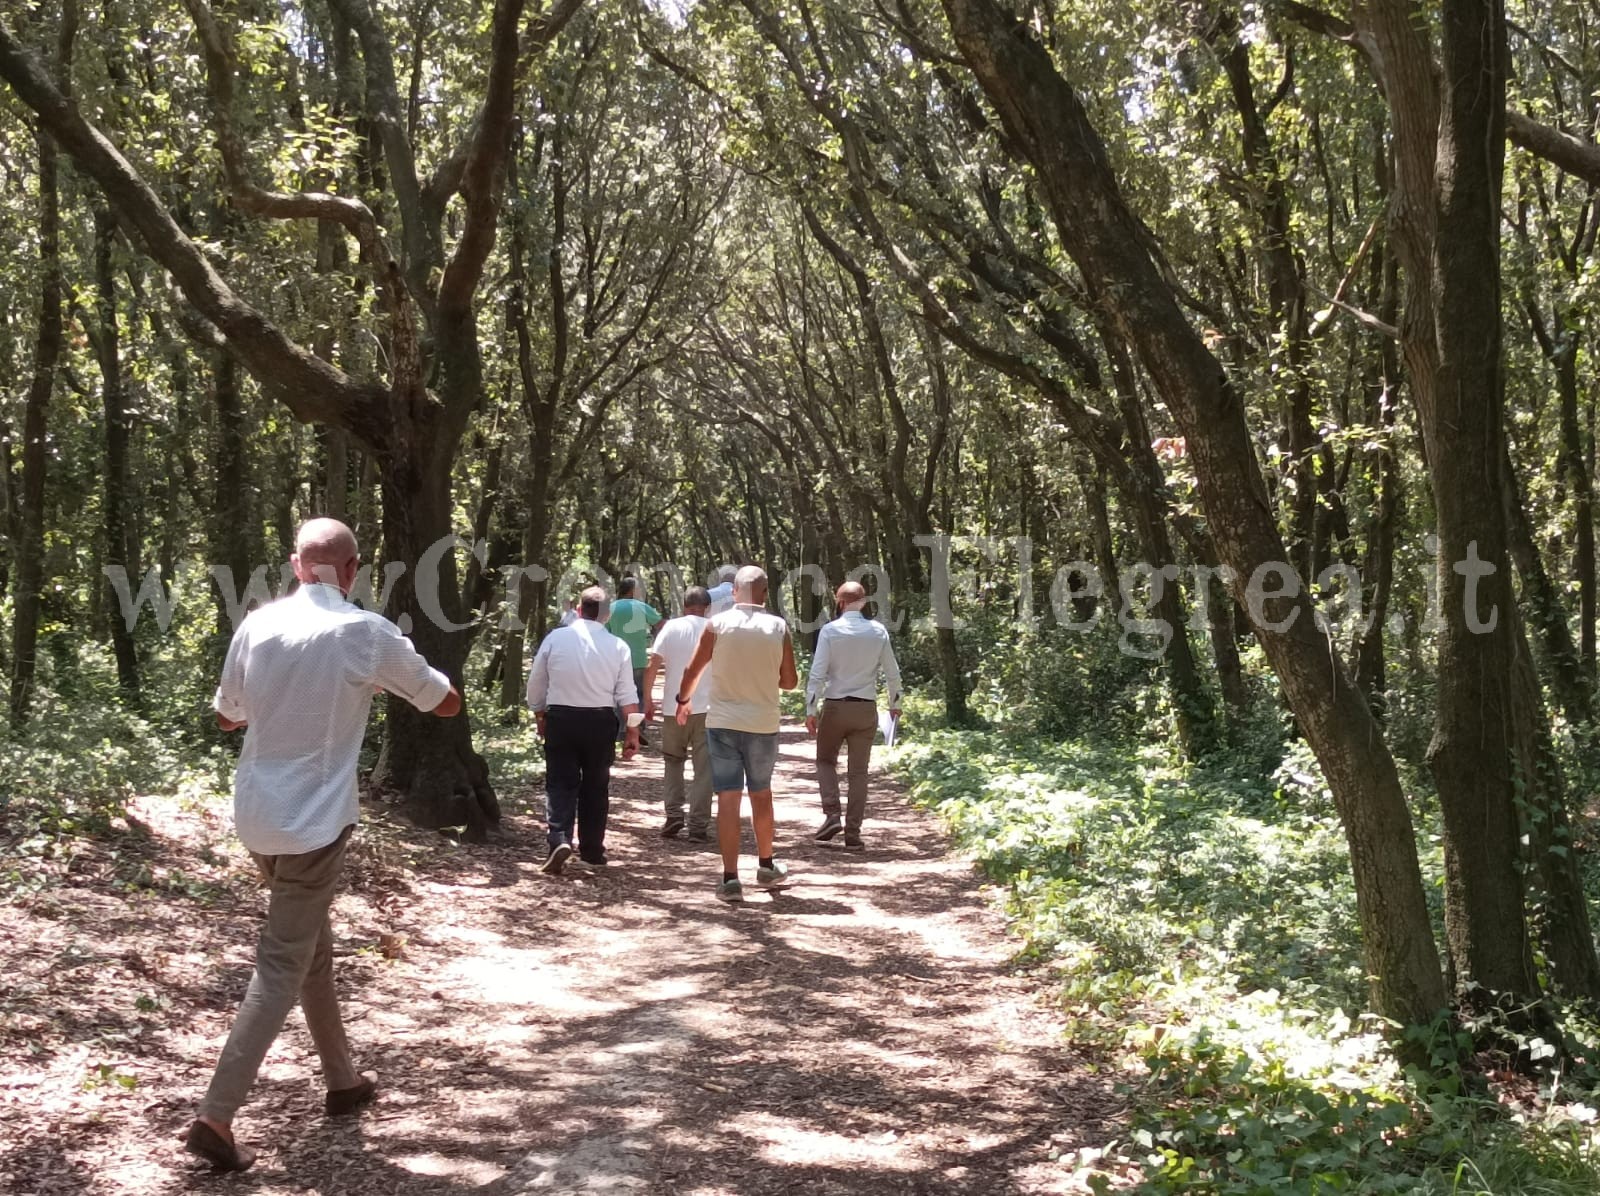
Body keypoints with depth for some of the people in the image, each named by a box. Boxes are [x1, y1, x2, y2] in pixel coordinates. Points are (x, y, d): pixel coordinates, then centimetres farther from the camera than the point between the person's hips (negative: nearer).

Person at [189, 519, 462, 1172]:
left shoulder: (257, 625, -1)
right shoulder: (367, 634, -11)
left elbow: (227, 716, 14)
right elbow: (448, 705, 2)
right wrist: (402, 670, 19)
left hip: (259, 815, 6)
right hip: (314, 820, -6)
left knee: (313, 946, 20)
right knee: (283, 965, 0)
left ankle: (342, 1080, 34)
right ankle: (215, 1116, -6)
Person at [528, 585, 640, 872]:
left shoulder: (555, 638, -3)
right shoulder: (618, 647, -3)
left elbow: (536, 683, 5)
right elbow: (627, 695, -3)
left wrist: (540, 715, 20)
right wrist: (633, 731, 5)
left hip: (561, 719, -1)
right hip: (601, 721, 1)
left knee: (560, 784, 4)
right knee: (596, 786, 12)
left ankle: (560, 839, -16)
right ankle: (592, 850, 19)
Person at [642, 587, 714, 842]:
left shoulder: (672, 627, -1)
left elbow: (652, 665, -7)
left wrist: (647, 698, 1)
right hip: (707, 708, 0)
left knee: (673, 761, 18)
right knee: (703, 768, 6)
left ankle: (673, 815, 7)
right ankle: (698, 825, 4)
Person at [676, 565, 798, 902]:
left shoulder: (718, 624, -6)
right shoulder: (778, 628, -5)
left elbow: (693, 670, 2)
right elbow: (790, 681, 2)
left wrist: (684, 700, 20)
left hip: (722, 722, -1)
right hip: (763, 724, 1)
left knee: (728, 798, 1)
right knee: (761, 795, 18)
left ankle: (730, 878, -3)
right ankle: (766, 866, 31)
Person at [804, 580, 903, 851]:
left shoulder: (830, 630, -8)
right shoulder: (878, 631, -1)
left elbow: (817, 673, -11)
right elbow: (892, 672, 5)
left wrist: (811, 709, -5)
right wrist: (894, 704, 20)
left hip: (835, 706, -2)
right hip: (866, 708, 2)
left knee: (826, 760, 18)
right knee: (858, 771, 8)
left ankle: (832, 815, 0)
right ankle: (853, 833, 8)